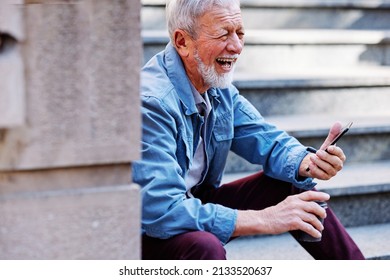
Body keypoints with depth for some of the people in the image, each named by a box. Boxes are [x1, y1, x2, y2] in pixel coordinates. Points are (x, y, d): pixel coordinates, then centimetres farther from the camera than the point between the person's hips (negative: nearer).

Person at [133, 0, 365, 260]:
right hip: (148, 236, -8)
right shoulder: (151, 102, -27)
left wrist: (308, 164, -18)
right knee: (206, 246, -37)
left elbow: (268, 141, 7)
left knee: (293, 186, 0)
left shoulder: (219, 86, 0)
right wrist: (264, 219, -32)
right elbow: (162, 212, -34)